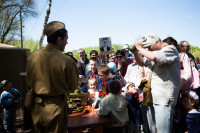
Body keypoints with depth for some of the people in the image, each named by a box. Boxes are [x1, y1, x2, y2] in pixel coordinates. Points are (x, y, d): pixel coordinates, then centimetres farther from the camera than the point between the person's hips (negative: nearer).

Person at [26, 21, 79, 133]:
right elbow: (73, 87, -9)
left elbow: (29, 84, 5)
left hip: (37, 108, 4)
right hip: (56, 108, -4)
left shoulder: (32, 57, -6)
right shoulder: (67, 61, -21)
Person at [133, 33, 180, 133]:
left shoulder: (170, 49, -9)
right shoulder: (154, 53, 16)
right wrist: (135, 52, 10)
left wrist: (140, 48, -12)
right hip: (155, 98, 9)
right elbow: (142, 63, 27)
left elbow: (153, 57, -28)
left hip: (165, 99, -9)